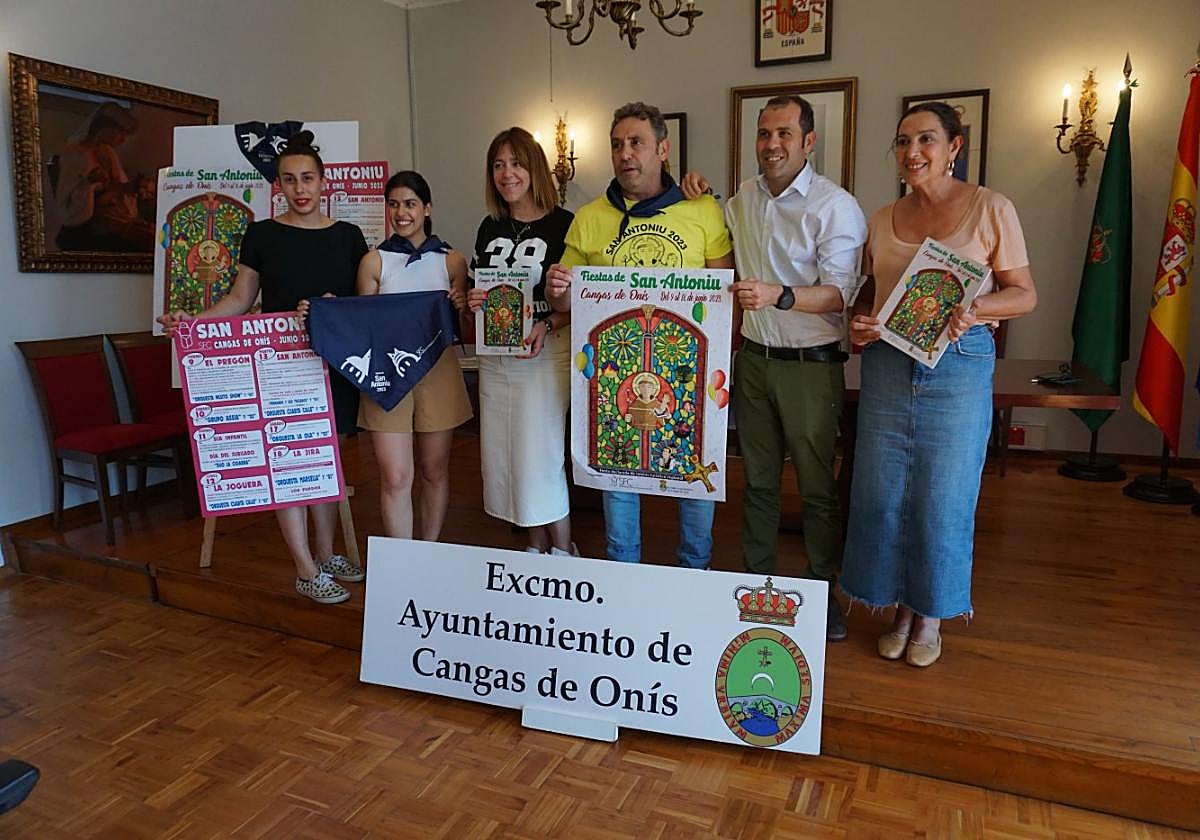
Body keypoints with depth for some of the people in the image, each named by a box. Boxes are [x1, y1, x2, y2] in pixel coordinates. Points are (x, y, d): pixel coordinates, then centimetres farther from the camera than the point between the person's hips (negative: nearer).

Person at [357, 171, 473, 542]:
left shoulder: (452, 261, 6)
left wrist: (462, 308, -12)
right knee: (395, 478, -4)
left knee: (434, 471, 11)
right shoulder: (374, 261, 5)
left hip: (438, 372, 1)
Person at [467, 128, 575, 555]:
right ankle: (537, 549, 26)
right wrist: (473, 302, -2)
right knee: (503, 457, 10)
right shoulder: (490, 228, 11)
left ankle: (563, 552, 15)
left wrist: (547, 326, -22)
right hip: (495, 358, 7)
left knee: (540, 456, -5)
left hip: (545, 355, -6)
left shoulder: (563, 225, -7)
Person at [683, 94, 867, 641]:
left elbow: (840, 292, -16)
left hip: (811, 364, -5)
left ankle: (822, 591, 20)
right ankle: (756, 580, 27)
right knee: (757, 478, 14)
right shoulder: (741, 199, 10)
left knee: (817, 485, 3)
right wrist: (697, 201, 12)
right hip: (754, 358, 6)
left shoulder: (835, 206, -9)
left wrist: (777, 296, -33)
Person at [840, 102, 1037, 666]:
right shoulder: (882, 220, 12)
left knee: (942, 497, 4)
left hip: (958, 366, -3)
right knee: (883, 493, 7)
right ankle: (901, 609, 26)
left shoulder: (990, 209, 0)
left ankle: (931, 615, 24)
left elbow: (1024, 294, 1)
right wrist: (859, 322, -3)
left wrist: (975, 309, -18)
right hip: (887, 364, 4)